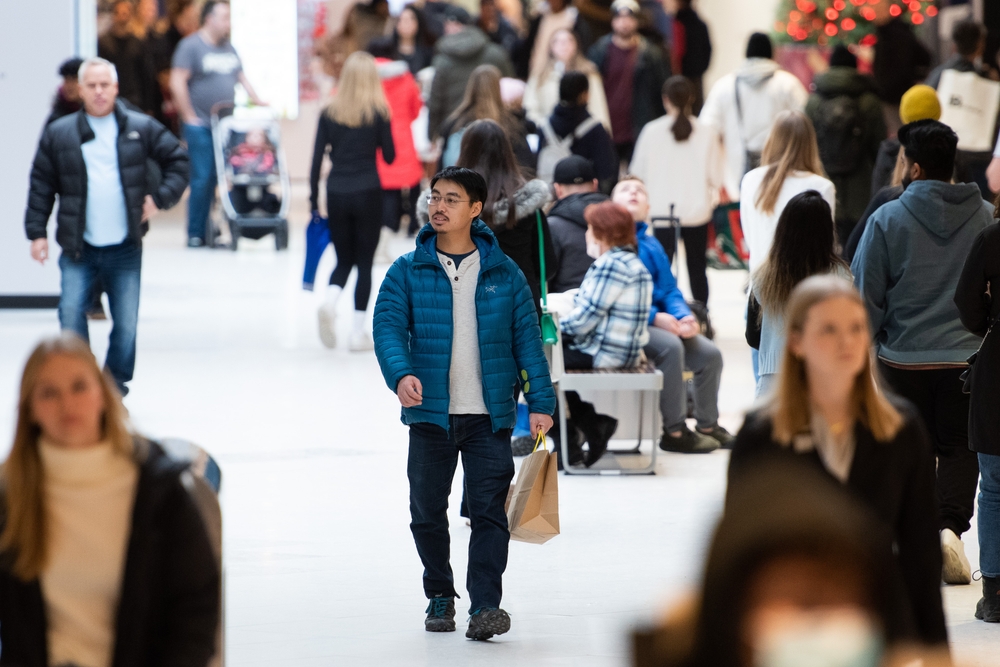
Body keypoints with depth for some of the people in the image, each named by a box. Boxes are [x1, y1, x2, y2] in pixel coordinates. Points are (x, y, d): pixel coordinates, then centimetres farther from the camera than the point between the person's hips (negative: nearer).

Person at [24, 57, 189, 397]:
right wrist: (37, 232, 0)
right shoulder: (58, 134, 3)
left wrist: (160, 197, -1)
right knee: (71, 314, -13)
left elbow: (178, 160, 11)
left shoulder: (141, 128, 3)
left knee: (126, 323, 4)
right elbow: (41, 186, 6)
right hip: (78, 249, -1)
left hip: (125, 249, 1)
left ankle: (115, 391, 20)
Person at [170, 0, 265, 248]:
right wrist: (188, 116, -11)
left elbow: (241, 78, 23)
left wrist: (258, 103, 11)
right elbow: (177, 83, -10)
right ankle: (195, 234, 0)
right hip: (200, 124, -6)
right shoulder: (191, 46, -5)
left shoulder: (228, 47, 17)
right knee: (202, 179, -8)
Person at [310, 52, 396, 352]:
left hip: (336, 193, 2)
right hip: (368, 192, -2)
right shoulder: (378, 113, -5)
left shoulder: (329, 113, 1)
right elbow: (390, 157, 0)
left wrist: (313, 200, 7)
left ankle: (329, 303, -14)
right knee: (364, 262, 7)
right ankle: (358, 332, 4)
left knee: (344, 259, 16)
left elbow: (316, 159, 1)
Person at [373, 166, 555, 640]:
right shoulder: (407, 272, 3)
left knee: (489, 511, -8)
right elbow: (388, 325, -7)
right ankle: (440, 596, 26)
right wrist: (400, 374, -27)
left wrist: (540, 401, -1)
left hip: (490, 414, -1)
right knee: (427, 511, 9)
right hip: (430, 413, 1)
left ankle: (485, 606, -10)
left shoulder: (503, 273, 5)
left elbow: (527, 337, 6)